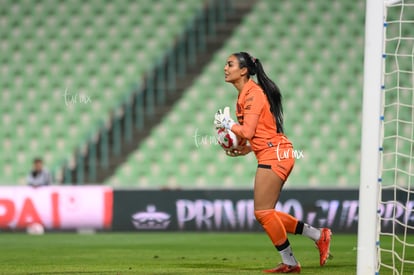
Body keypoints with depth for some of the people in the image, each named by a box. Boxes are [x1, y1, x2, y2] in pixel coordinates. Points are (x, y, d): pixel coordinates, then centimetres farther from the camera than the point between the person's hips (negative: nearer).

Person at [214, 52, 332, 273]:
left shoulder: (253, 93, -12)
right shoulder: (245, 94, 17)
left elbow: (247, 131, -19)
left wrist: (226, 123, -4)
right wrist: (243, 149, 12)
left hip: (274, 155, -10)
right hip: (272, 155, 10)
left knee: (263, 212, -7)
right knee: (266, 213, 10)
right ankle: (319, 236, 15)